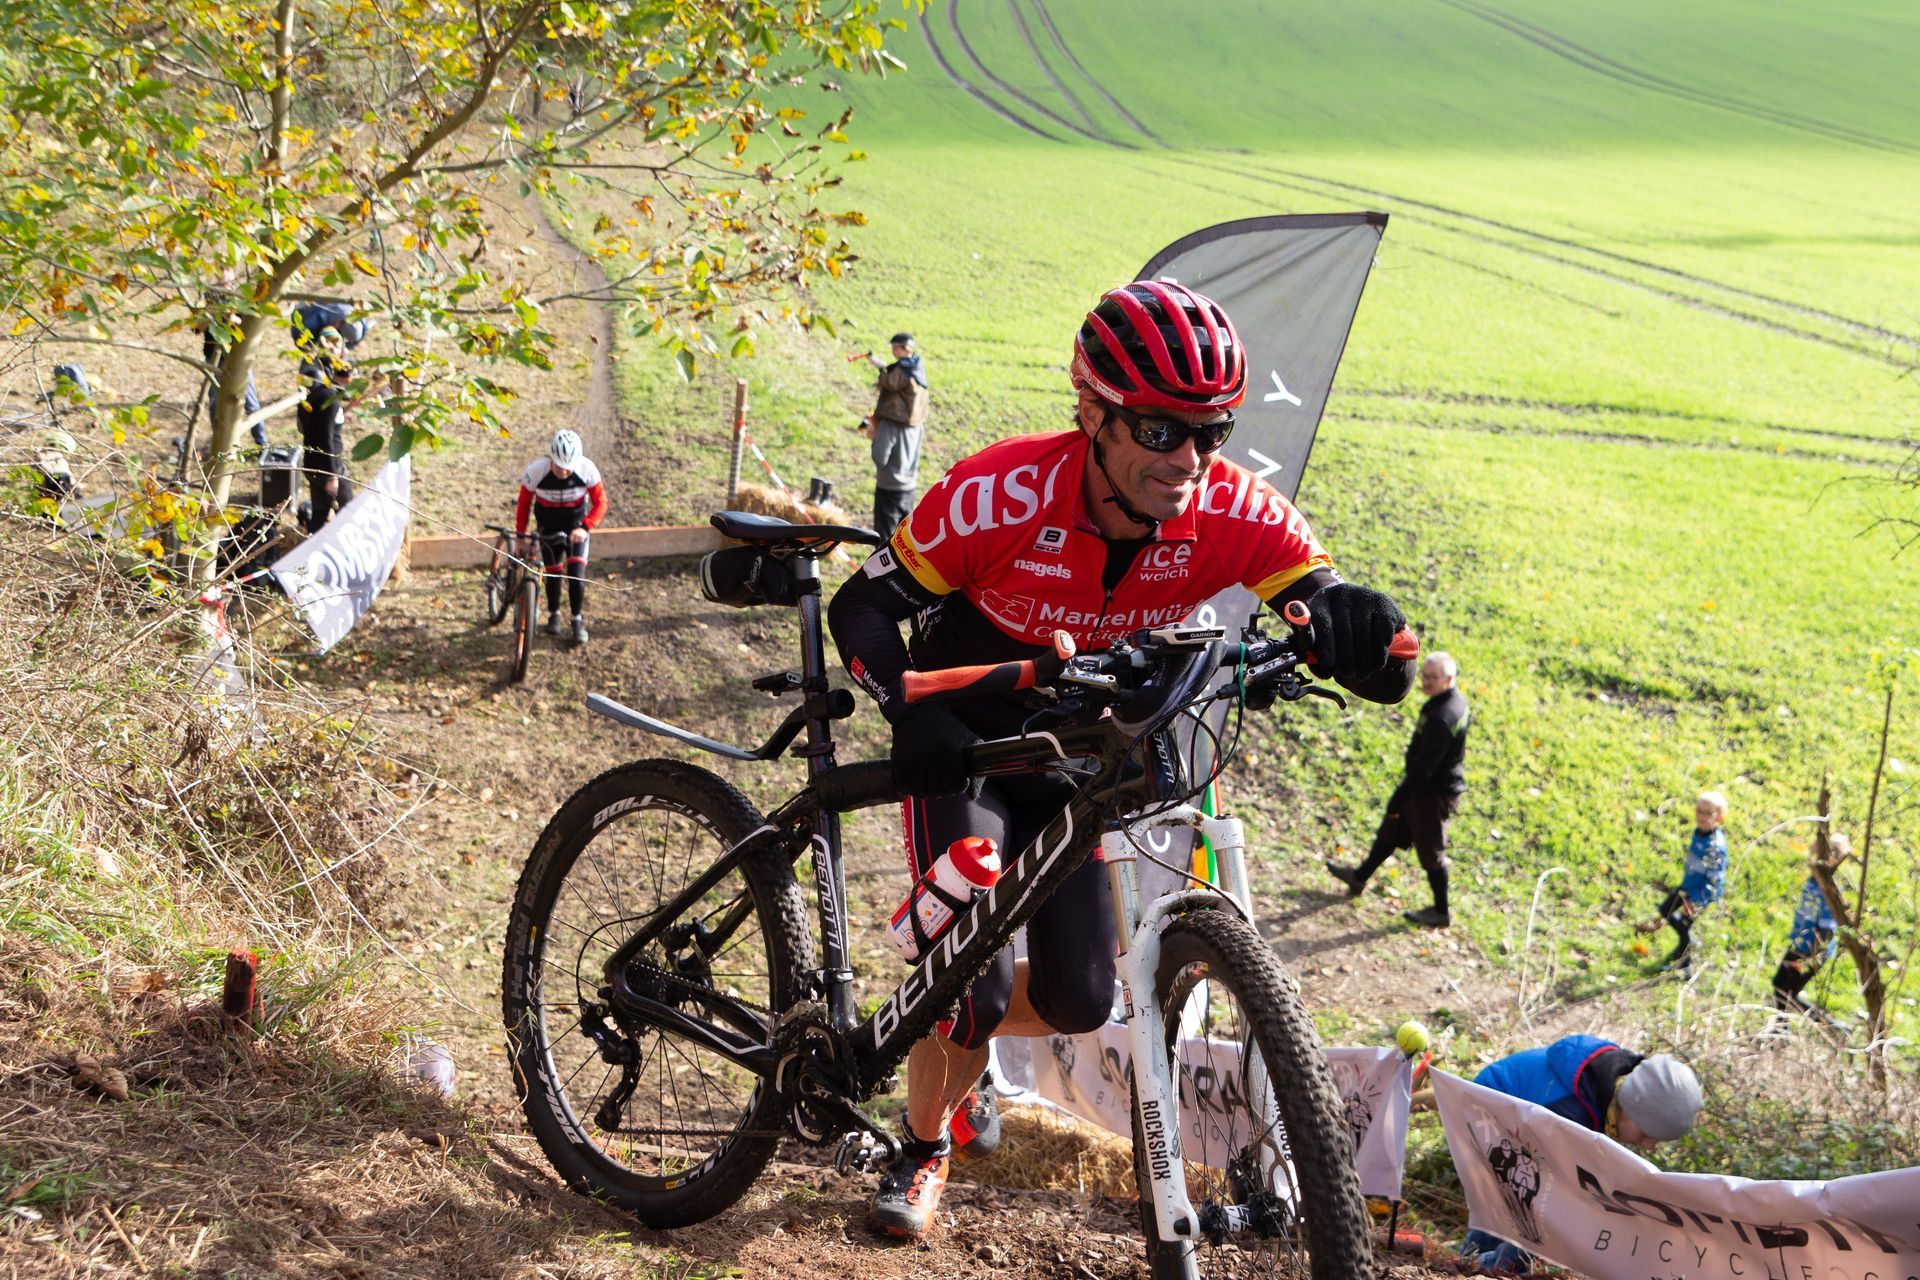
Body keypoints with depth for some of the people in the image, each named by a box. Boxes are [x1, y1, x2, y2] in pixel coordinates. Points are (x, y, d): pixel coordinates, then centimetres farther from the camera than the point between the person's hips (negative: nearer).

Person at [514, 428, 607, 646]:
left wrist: (585, 527, -31)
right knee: (553, 572, 5)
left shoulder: (587, 469, -28)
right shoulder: (535, 471, -29)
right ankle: (554, 616, 30)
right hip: (549, 526, 0)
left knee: (577, 574, -10)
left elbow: (600, 502, -17)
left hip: (576, 524, 0)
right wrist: (520, 535, -8)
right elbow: (524, 504, -12)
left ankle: (577, 620, 9)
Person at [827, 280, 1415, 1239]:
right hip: (963, 748, -4)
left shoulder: (1235, 515, -24)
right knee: (975, 989, -15)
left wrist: (1357, 631, -53)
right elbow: (862, 607, -23)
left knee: (1076, 1001, 2)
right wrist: (912, 711, -42)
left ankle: (938, 1023, 36)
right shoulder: (1000, 495, -32)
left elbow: (1325, 604, -27)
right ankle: (923, 1147, 17)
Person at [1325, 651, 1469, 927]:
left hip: (1434, 793, -10)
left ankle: (1441, 913, 25)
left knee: (1430, 852, 8)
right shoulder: (1457, 701, -2)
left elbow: (1423, 767, -29)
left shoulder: (1440, 719, -33)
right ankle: (1360, 877, 44)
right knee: (1390, 831, 25)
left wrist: (1398, 798, -19)